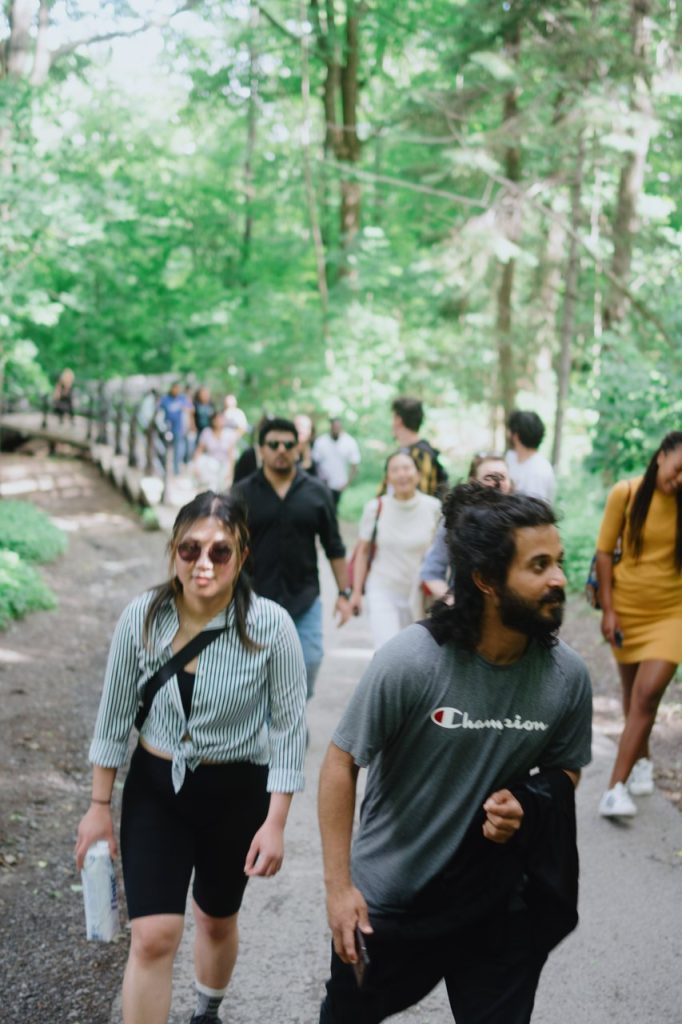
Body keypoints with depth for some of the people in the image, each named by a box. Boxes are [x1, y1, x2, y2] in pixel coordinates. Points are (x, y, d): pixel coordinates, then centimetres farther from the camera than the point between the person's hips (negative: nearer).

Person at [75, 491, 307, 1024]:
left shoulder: (270, 625, -20)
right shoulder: (143, 616, -14)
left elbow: (289, 728, -11)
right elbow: (115, 713, -2)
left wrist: (275, 823, -12)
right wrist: (100, 806, 3)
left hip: (237, 792, 0)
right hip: (154, 786, 1)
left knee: (217, 920, 21)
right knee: (153, 937, -8)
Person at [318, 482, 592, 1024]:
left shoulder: (568, 675, -12)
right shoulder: (411, 660, -23)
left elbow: (565, 770, 5)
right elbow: (341, 764, -14)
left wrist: (524, 805, -18)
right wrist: (338, 885, -14)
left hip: (498, 904, 2)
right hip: (387, 898, -1)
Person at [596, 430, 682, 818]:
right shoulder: (626, 493, -12)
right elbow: (604, 551, -5)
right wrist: (608, 609, -6)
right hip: (627, 607, 1)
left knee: (647, 695, -11)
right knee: (633, 692, 15)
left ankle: (617, 787, -8)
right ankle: (643, 760, 39)